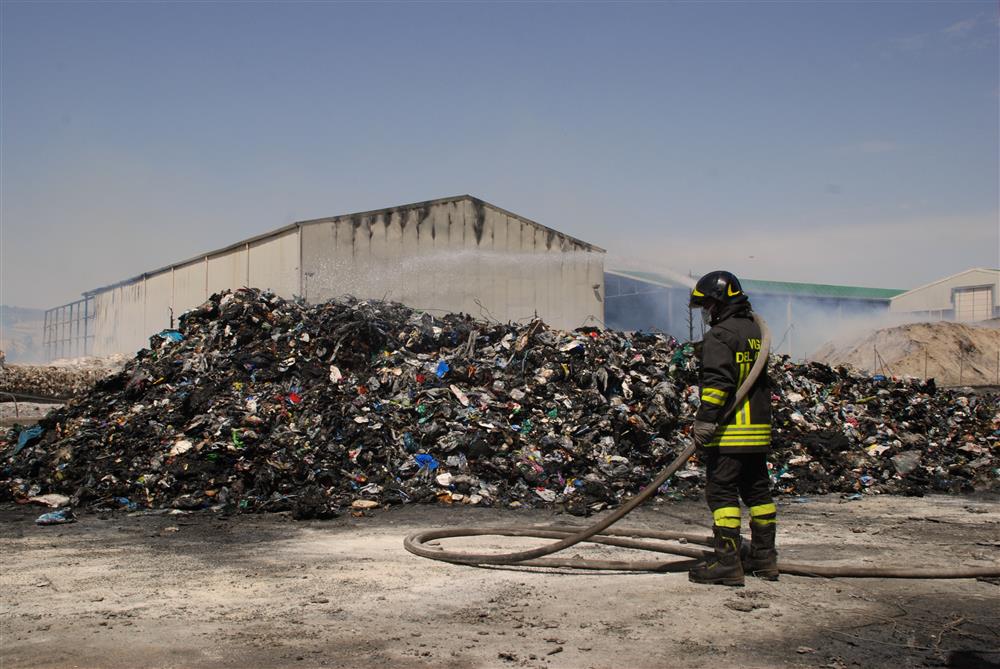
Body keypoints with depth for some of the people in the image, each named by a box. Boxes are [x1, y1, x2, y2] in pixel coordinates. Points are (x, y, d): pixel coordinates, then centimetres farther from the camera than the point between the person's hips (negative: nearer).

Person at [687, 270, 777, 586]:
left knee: (722, 492, -4)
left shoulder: (720, 336, -11)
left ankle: (727, 563, -4)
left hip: (729, 433, -9)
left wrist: (704, 420, -21)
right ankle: (764, 555, 22)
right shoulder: (756, 332, 16)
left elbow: (717, 382, -21)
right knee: (758, 491, 15)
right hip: (759, 430, 9)